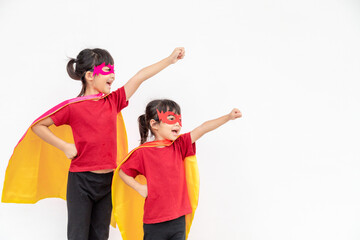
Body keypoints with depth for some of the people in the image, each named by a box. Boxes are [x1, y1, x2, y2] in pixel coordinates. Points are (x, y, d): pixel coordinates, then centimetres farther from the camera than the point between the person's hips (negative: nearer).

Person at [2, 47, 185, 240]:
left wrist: (170, 59, 2)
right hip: (81, 181, -5)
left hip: (107, 181, 5)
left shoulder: (113, 101, 5)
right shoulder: (72, 107, -7)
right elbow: (38, 126, -3)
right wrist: (65, 146, -8)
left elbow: (140, 77, 3)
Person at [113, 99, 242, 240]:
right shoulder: (143, 153, -8)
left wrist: (228, 117, -12)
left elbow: (202, 129, -4)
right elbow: (122, 172, 2)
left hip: (179, 219, 4)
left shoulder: (179, 145, 4)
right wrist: (139, 188, -8)